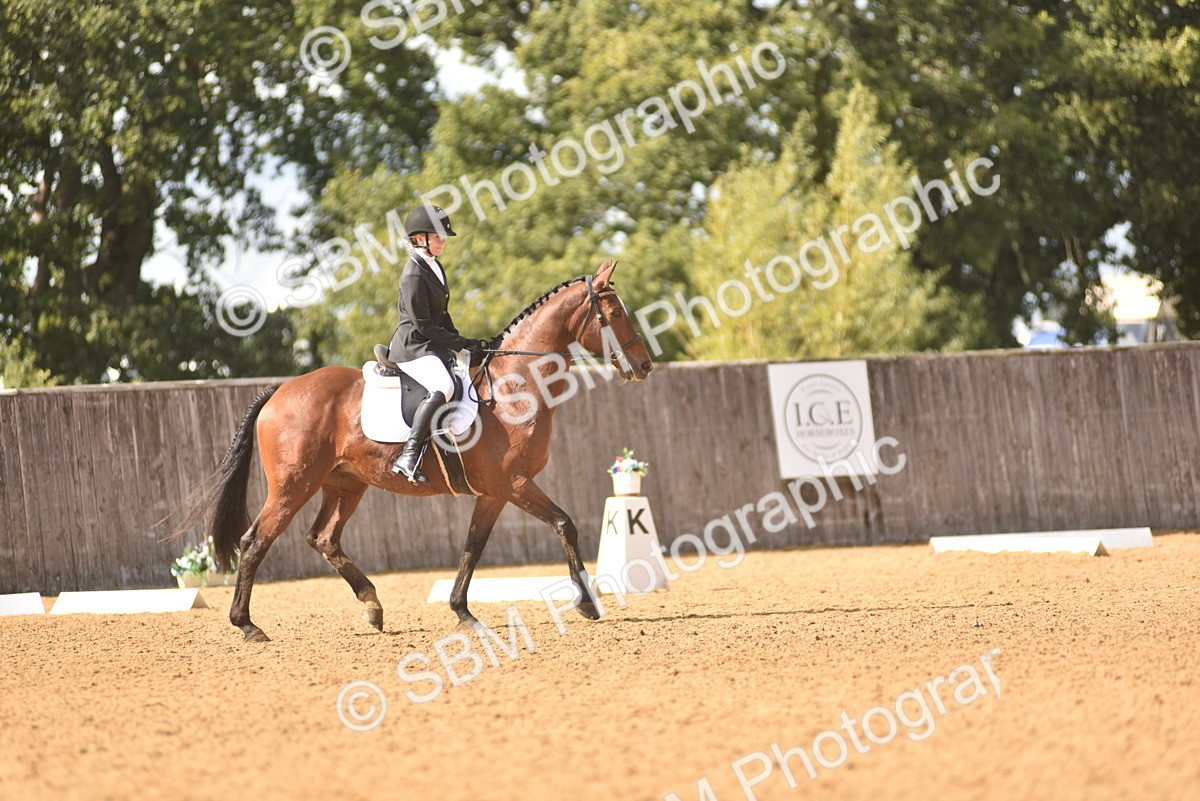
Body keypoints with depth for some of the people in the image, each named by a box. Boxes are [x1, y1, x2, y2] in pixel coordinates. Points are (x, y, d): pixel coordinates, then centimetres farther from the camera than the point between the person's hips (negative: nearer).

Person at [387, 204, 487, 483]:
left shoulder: (436, 268, 15)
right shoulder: (414, 276, -16)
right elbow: (424, 326, -18)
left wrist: (464, 344, 9)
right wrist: (464, 344, -16)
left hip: (434, 346, 11)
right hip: (412, 348, -11)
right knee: (442, 387, -36)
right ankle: (408, 457, -40)